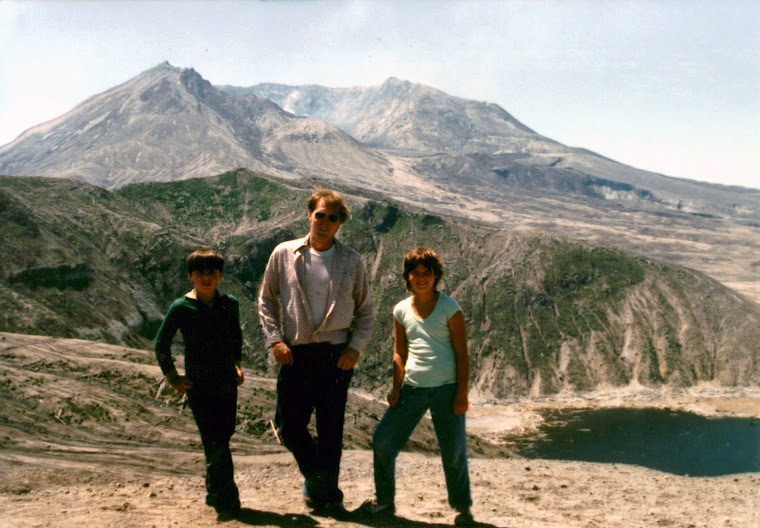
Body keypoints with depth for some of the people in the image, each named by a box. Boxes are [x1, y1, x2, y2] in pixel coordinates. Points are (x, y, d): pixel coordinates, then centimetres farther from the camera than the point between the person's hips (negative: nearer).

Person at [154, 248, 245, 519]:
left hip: (227, 384, 4)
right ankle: (226, 501, 3)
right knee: (216, 445, -8)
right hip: (199, 386, -4)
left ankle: (214, 493, 31)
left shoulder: (230, 304, 5)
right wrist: (172, 376, 0)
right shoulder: (181, 308, -7)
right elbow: (161, 344, 2)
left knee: (222, 439, 12)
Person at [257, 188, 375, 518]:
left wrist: (355, 348, -4)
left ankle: (326, 494, 25)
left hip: (336, 354, -1)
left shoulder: (351, 261, 3)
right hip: (296, 353, 1)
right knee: (288, 425, 3)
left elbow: (366, 311, 9)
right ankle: (318, 480, 30)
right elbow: (266, 299, 10)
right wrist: (275, 339, -1)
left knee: (331, 430, 6)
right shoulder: (284, 255, 3)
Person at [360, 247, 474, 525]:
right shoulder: (401, 310, 8)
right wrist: (397, 386, 0)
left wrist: (462, 393, -9)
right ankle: (384, 501, 22)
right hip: (412, 387, 4)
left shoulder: (449, 307, -2)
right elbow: (399, 353, 13)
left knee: (453, 451, 0)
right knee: (382, 440, 2)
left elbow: (462, 354, -2)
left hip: (445, 388, -3)